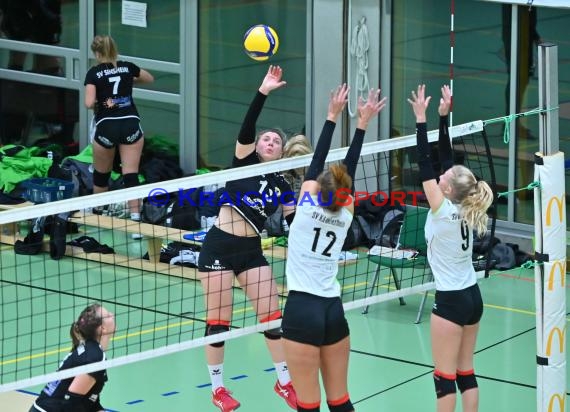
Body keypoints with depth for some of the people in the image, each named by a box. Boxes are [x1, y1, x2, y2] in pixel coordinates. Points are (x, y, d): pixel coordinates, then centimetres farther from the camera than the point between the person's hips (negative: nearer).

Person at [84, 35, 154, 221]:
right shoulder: (128, 67, 7)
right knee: (131, 175, -2)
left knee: (101, 173, 18)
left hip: (106, 126, -1)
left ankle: (97, 212, 34)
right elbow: (149, 78, 26)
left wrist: (97, 103, 9)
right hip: (131, 123, 1)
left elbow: (89, 103, -13)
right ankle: (135, 215, -11)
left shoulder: (94, 73, -2)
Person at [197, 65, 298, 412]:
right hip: (219, 245, -4)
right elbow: (246, 128, -17)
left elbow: (296, 223, 10)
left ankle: (285, 382, 17)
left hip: (251, 251, 4)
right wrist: (263, 92, -28)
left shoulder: (281, 185, 9)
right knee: (219, 321, -1)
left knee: (273, 316, 1)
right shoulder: (244, 163, -1)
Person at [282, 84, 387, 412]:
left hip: (303, 309, -5)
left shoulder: (308, 205, -5)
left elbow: (318, 161, 1)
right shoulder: (346, 213, 4)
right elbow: (350, 168, 13)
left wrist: (333, 116, 3)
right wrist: (363, 123, 17)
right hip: (334, 310, 5)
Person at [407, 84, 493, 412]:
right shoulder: (465, 208, 0)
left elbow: (426, 164, -17)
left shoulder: (442, 210, -17)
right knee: (466, 373, 11)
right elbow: (447, 157, 5)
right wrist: (444, 116, 7)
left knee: (445, 377, -2)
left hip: (452, 300, -8)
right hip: (473, 296, 8)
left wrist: (422, 119, -15)